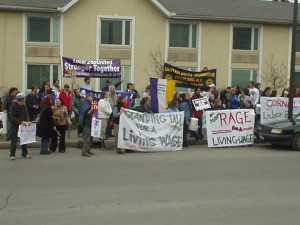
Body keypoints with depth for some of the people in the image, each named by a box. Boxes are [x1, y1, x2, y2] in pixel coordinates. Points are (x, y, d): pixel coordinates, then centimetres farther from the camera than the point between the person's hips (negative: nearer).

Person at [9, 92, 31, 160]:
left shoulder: (23, 106, 4)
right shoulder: (13, 106, -14)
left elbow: (26, 115, 8)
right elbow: (12, 117, -18)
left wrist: (27, 121, -13)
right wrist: (21, 122, -25)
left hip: (22, 125, 6)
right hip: (14, 125, -5)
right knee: (14, 140, -1)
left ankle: (25, 153, 18)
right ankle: (12, 155, 8)